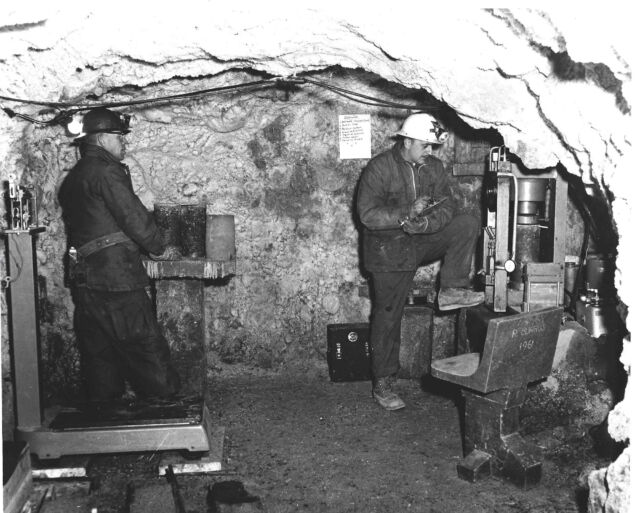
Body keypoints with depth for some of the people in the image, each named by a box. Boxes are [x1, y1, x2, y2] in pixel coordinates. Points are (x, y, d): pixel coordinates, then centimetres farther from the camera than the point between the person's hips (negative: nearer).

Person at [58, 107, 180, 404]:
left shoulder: (72, 179, 18)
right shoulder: (106, 171, -11)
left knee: (98, 351, 14)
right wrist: (158, 249, 0)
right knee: (146, 346, -1)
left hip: (83, 278, 9)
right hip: (115, 278, -9)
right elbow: (134, 217, -15)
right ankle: (167, 403, 7)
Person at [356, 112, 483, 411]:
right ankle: (382, 385, 12)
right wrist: (407, 213, -30)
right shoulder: (379, 168, -14)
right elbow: (367, 214, -21)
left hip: (422, 240, 5)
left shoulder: (433, 167, 1)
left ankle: (452, 290, -12)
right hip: (389, 250, -5)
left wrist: (424, 223, -26)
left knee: (468, 225, -16)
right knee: (388, 318, 0)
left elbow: (447, 207, -5)